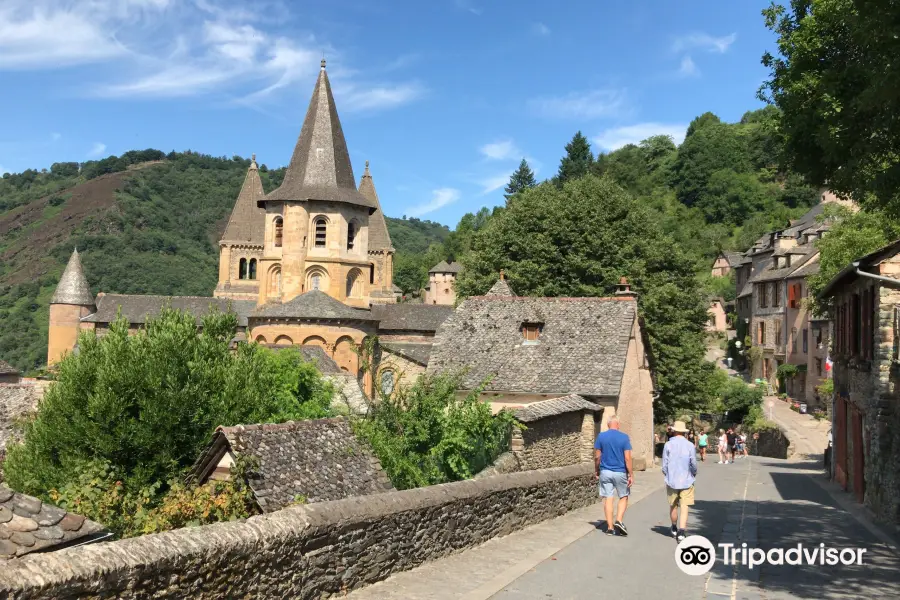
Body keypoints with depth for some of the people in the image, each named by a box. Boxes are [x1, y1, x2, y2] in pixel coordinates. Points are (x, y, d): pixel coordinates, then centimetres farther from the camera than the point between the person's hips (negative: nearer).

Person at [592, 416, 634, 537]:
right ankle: (619, 521, -2)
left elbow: (597, 456, 1)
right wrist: (631, 475, -5)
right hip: (620, 472, -1)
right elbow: (627, 458, -10)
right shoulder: (624, 437, -7)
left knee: (608, 498, 6)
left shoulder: (601, 436, -2)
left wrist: (596, 471, 13)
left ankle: (610, 528, 7)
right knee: (623, 497, 15)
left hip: (605, 472, 2)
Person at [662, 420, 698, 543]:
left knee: (673, 506, 16)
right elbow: (694, 464, -3)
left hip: (672, 481, 1)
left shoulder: (668, 445, -6)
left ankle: (674, 529, 33)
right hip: (686, 481, -1)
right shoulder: (690, 445, -7)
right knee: (684, 507, -1)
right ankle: (681, 532, -13)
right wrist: (693, 474, 18)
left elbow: (664, 464, -3)